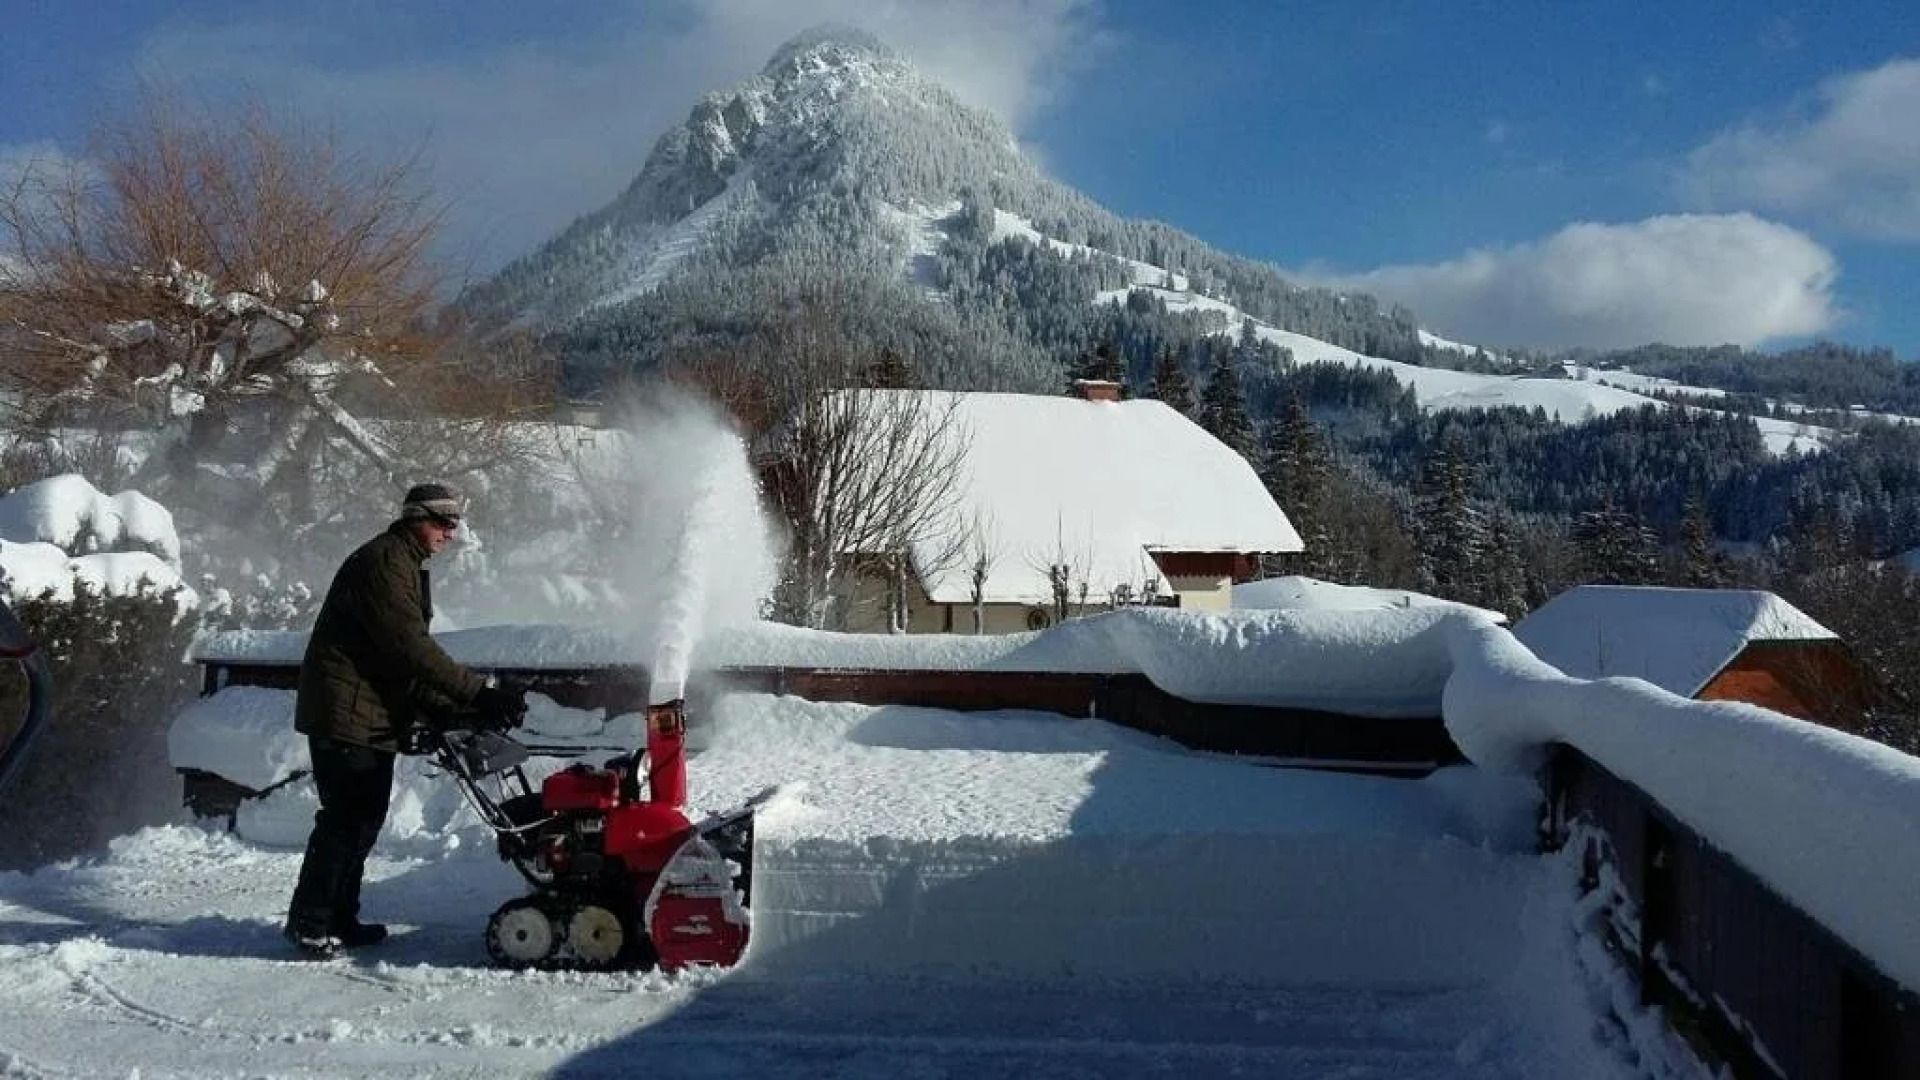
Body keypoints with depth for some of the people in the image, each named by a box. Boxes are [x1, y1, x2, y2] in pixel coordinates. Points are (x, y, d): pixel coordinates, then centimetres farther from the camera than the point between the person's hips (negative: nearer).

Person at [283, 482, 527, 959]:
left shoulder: (407, 567, 18)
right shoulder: (382, 562, -15)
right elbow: (410, 647, -25)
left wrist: (447, 712, 8)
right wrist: (480, 694, -26)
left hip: (375, 718, 10)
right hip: (347, 713, -10)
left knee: (365, 816, 13)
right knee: (346, 818, -7)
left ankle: (339, 919, 22)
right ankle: (309, 923, 2)